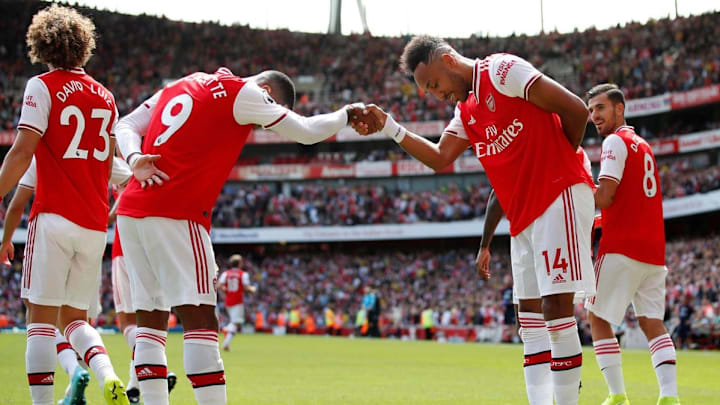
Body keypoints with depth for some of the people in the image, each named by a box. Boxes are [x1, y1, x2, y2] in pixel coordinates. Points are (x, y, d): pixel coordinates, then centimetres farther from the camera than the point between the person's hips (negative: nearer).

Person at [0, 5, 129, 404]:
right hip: (95, 224, 6)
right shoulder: (104, 96, 14)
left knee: (41, 318, -2)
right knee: (74, 318, 12)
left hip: (54, 218, -5)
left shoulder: (43, 87, -3)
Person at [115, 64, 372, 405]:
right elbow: (305, 132, 1)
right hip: (175, 213, -8)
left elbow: (127, 126, 16)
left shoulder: (184, 84, 21)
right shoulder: (241, 93, -2)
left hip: (132, 210, 8)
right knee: (200, 322, -8)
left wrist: (135, 159, -2)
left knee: (151, 322, 9)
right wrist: (347, 114, 18)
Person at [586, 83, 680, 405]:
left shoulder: (616, 141, -6)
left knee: (597, 318, 0)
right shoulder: (643, 146, 22)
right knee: (652, 322, 6)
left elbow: (604, 198, -15)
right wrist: (597, 220, 23)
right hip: (653, 249, 8)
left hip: (622, 246, -8)